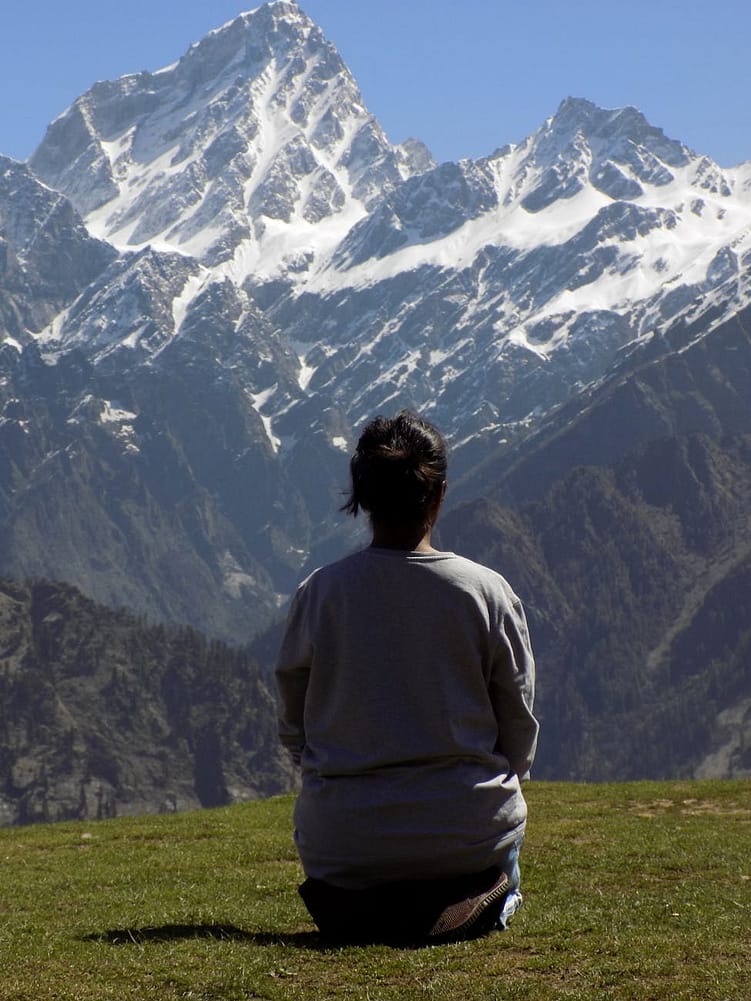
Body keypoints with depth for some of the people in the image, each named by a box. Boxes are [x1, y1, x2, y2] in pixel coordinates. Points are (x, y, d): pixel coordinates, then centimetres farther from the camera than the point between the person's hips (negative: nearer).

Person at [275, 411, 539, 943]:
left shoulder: (320, 593, -7)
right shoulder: (488, 591, -7)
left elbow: (293, 729, 2)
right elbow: (519, 726, 2)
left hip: (344, 844, 0)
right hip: (469, 833, 0)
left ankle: (356, 908, 7)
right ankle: (488, 898, 5)